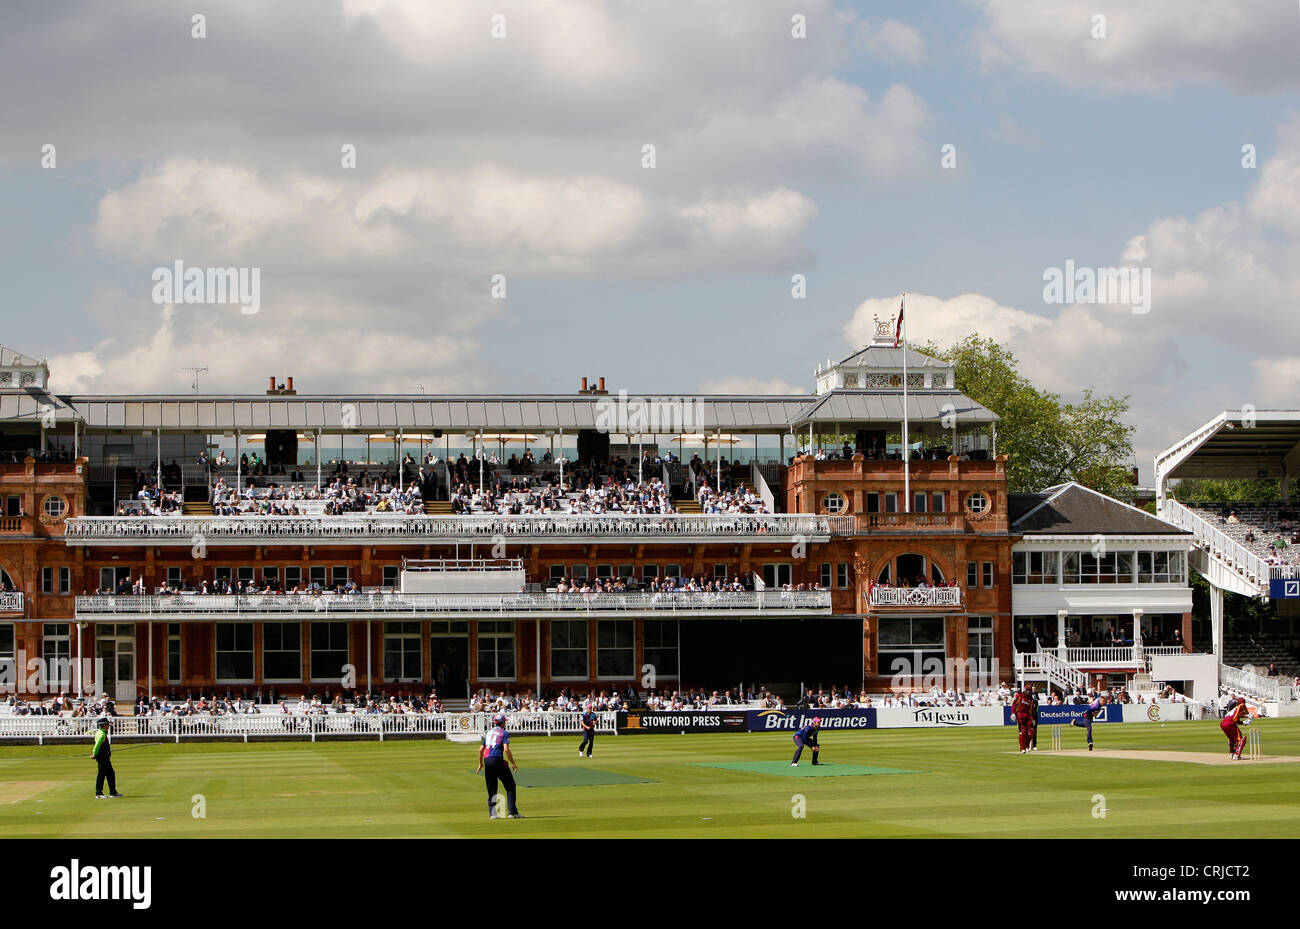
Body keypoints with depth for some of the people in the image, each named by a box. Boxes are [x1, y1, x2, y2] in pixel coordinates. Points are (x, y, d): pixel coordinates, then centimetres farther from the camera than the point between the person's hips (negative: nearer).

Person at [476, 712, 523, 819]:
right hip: (497, 760, -6)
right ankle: (513, 812, -5)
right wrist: (513, 763, -7)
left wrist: (480, 764, 28)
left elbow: (481, 749, 17)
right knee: (510, 785, 1)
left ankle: (492, 813, 8)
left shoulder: (488, 733, 18)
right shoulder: (504, 733, 0)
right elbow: (506, 749, -12)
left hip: (487, 761, 6)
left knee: (491, 788, 13)